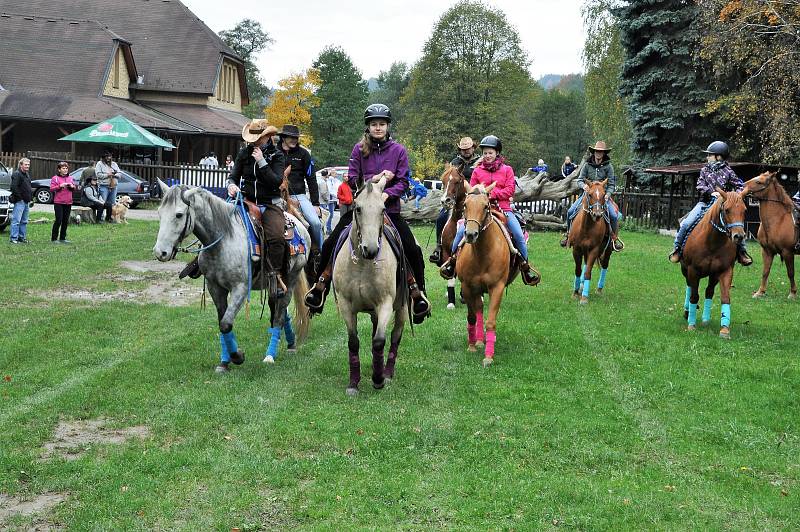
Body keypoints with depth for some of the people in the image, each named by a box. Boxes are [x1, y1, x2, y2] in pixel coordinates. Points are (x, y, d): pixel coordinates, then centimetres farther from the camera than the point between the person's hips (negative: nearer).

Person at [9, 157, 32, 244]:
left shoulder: (27, 174, 18)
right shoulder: (16, 174, -10)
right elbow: (14, 187, -19)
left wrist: (31, 197, 15)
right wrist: (20, 197, -16)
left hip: (27, 202, 9)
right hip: (19, 201, -9)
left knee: (24, 221, 12)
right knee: (16, 221, -7)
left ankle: (22, 237, 19)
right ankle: (14, 238, -6)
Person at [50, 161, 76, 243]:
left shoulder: (70, 178, 12)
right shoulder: (55, 178, -3)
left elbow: (75, 187, 18)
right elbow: (51, 189, -9)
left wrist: (72, 186, -4)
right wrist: (60, 186, -21)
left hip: (68, 203, 6)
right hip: (58, 203, -6)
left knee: (65, 221, 9)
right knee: (58, 220, -7)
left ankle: (62, 238, 18)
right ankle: (53, 239, 1)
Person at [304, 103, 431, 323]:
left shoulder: (398, 150, 1)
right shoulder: (359, 149, 2)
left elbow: (403, 182, -3)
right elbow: (352, 180, -1)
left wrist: (387, 194, -21)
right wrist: (375, 178, -15)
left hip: (389, 207, 0)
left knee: (413, 250, -11)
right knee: (331, 243, -8)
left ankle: (417, 291, 8)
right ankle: (320, 287, 8)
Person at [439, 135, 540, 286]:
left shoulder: (507, 170, 8)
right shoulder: (477, 171, 11)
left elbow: (509, 190, -2)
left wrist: (492, 193, -15)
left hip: (503, 208, 0)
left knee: (519, 235, -15)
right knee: (461, 230, -18)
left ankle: (524, 265, 3)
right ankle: (453, 259, -1)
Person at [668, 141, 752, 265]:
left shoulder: (728, 171, 4)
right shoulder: (705, 170, 9)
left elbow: (740, 186, 4)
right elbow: (700, 185, -2)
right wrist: (711, 192, -20)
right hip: (705, 203, 1)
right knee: (686, 223, -18)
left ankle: (741, 251, -2)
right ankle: (677, 247, -2)